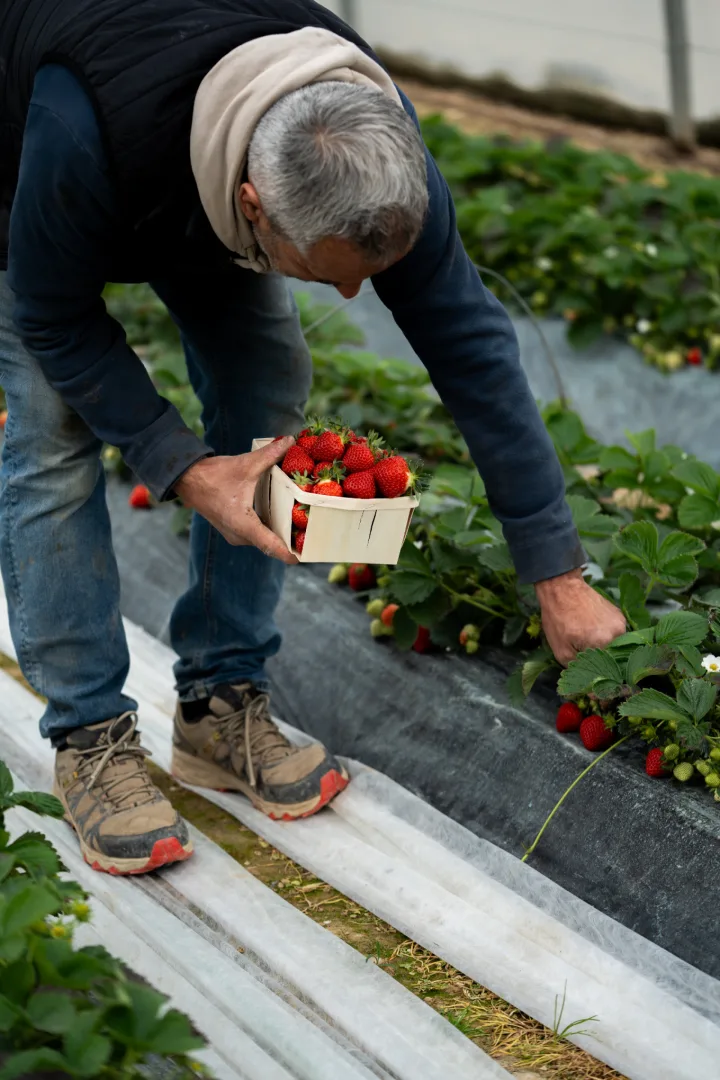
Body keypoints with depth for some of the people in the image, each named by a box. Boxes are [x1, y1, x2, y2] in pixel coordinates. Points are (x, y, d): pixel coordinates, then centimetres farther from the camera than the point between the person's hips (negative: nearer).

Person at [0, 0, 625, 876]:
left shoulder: (372, 144, -33)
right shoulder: (88, 139, -47)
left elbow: (468, 343, -26)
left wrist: (556, 573, -25)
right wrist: (179, 467, -35)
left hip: (195, 195, 4)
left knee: (267, 386, -8)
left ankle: (221, 705, 4)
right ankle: (88, 738, -3)